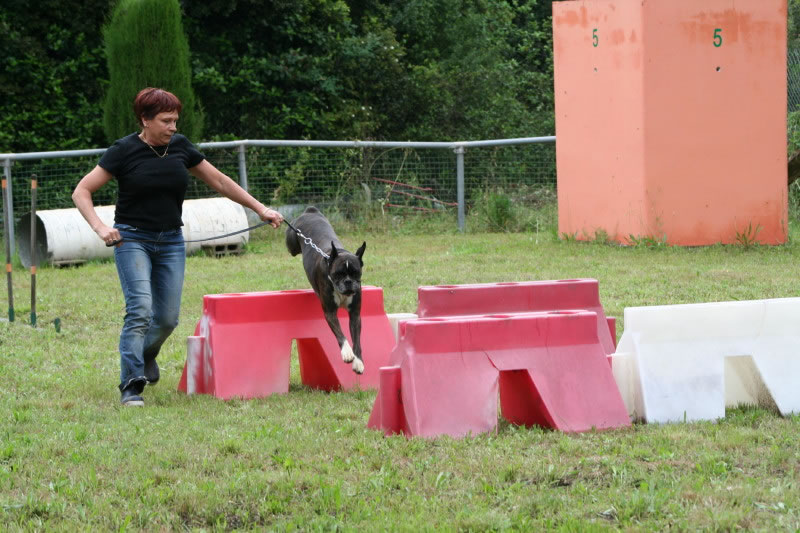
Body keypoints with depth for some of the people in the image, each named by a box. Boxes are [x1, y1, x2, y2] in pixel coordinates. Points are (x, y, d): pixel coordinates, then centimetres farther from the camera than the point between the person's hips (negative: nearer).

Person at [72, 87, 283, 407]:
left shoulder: (180, 147, 4)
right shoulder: (125, 150, -9)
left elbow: (218, 181, 14)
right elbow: (82, 192, -8)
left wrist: (260, 209, 11)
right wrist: (100, 228, -23)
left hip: (171, 242, 4)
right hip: (132, 239, -4)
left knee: (167, 318, 3)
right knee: (140, 309, -19)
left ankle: (146, 355, 36)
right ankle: (131, 386, -18)